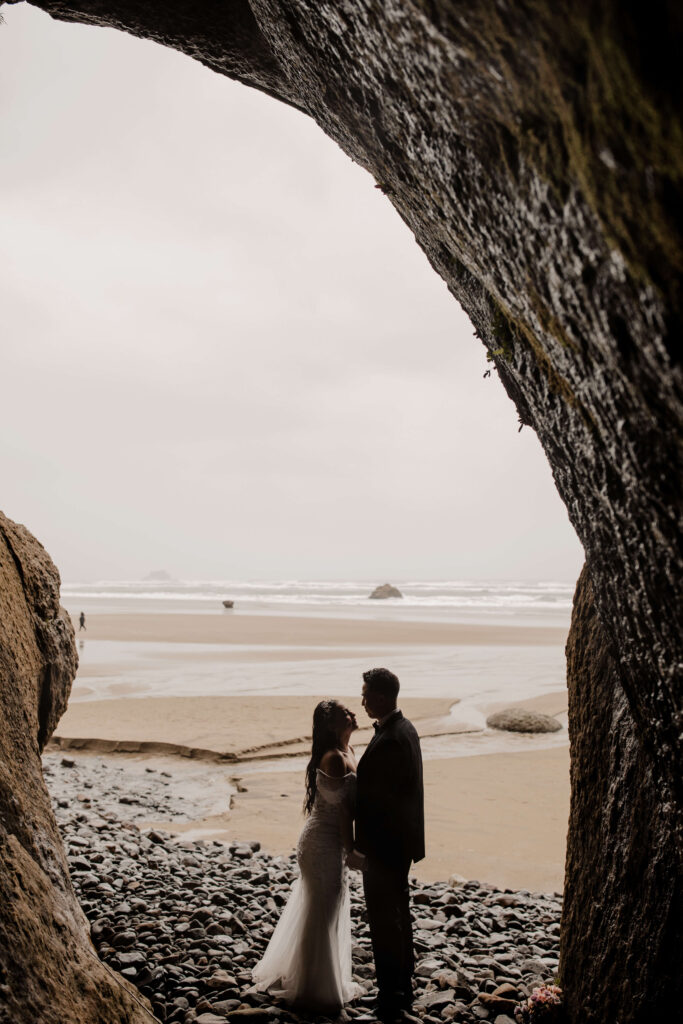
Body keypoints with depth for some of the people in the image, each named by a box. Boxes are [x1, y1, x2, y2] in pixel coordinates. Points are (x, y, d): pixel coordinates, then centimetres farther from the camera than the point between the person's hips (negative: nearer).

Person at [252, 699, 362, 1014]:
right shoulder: (334, 758, -23)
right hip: (325, 842, -9)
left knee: (315, 909, 21)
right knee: (322, 913, 4)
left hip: (325, 840, 9)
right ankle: (317, 989, 18)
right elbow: (342, 808, -21)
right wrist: (351, 850, -16)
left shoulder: (346, 751, 7)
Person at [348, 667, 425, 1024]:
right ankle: (404, 989, 34)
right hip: (400, 843, 10)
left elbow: (379, 801, -24)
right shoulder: (405, 728, 7)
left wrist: (361, 848, -18)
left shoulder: (388, 741, -25)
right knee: (398, 916, 20)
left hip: (383, 847, -10)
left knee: (384, 922, 0)